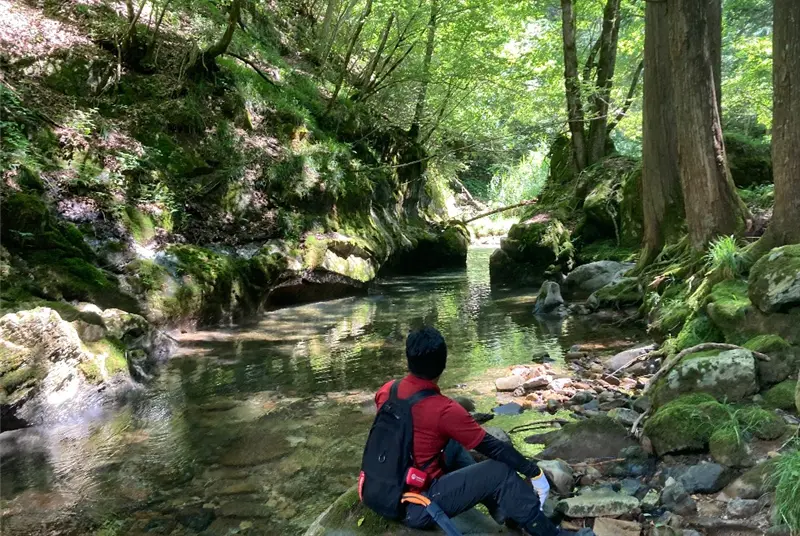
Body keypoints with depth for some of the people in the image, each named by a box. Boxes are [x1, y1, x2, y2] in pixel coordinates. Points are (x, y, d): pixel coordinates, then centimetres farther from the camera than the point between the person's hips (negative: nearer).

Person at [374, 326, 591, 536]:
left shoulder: (386, 391, -2)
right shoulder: (444, 410, -21)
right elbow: (492, 447, -11)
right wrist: (534, 471, 2)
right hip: (415, 508, -7)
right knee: (501, 472, -5)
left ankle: (499, 507, 26)